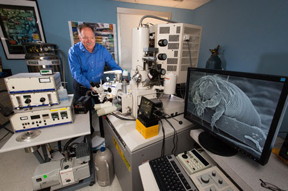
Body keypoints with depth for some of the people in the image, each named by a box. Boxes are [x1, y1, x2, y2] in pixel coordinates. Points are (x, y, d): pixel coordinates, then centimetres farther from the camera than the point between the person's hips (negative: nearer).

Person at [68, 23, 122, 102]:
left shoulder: (102, 50, -7)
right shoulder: (73, 51, -13)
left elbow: (114, 66, -4)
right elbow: (76, 73, -19)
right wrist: (90, 86, -30)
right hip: (81, 86, -2)